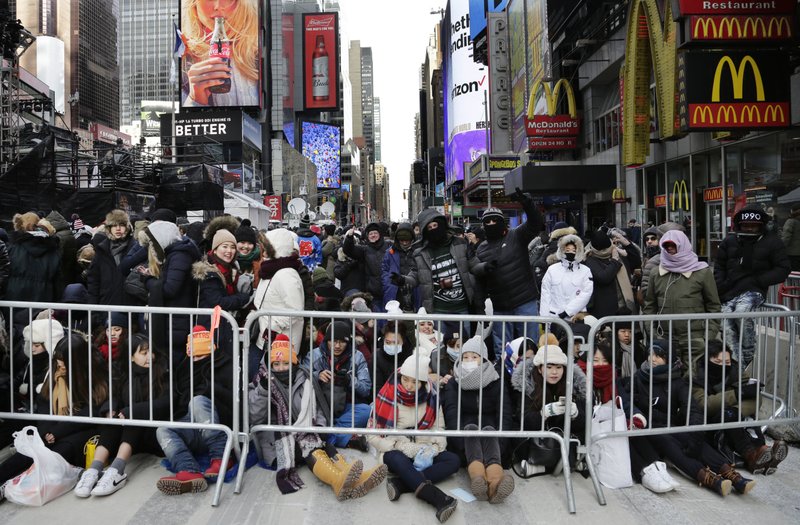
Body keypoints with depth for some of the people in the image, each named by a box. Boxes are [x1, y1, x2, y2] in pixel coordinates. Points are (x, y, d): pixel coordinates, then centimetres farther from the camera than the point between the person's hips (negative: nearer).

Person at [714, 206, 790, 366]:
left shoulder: (771, 243, 4)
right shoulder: (729, 242, 12)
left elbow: (783, 268, 2)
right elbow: (719, 266, 21)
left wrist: (758, 281, -9)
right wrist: (721, 287, 4)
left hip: (753, 291, -4)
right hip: (729, 293, 4)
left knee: (741, 313, -33)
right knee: (728, 329, -11)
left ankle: (748, 355, -14)